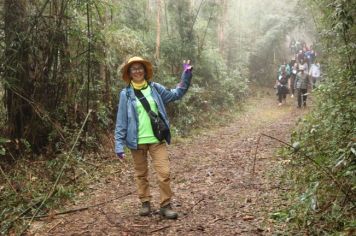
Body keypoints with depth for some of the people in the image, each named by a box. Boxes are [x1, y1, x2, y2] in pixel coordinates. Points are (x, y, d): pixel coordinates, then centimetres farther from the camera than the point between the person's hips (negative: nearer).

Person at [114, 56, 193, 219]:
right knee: (141, 174, 12)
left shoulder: (155, 88, 4)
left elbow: (175, 94, 13)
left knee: (164, 172, -2)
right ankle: (145, 203, 26)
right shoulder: (126, 94, -3)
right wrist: (119, 144, -7)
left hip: (157, 139, 1)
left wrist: (186, 76, 4)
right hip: (137, 141, -1)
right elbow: (121, 121, -2)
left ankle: (165, 206, 10)